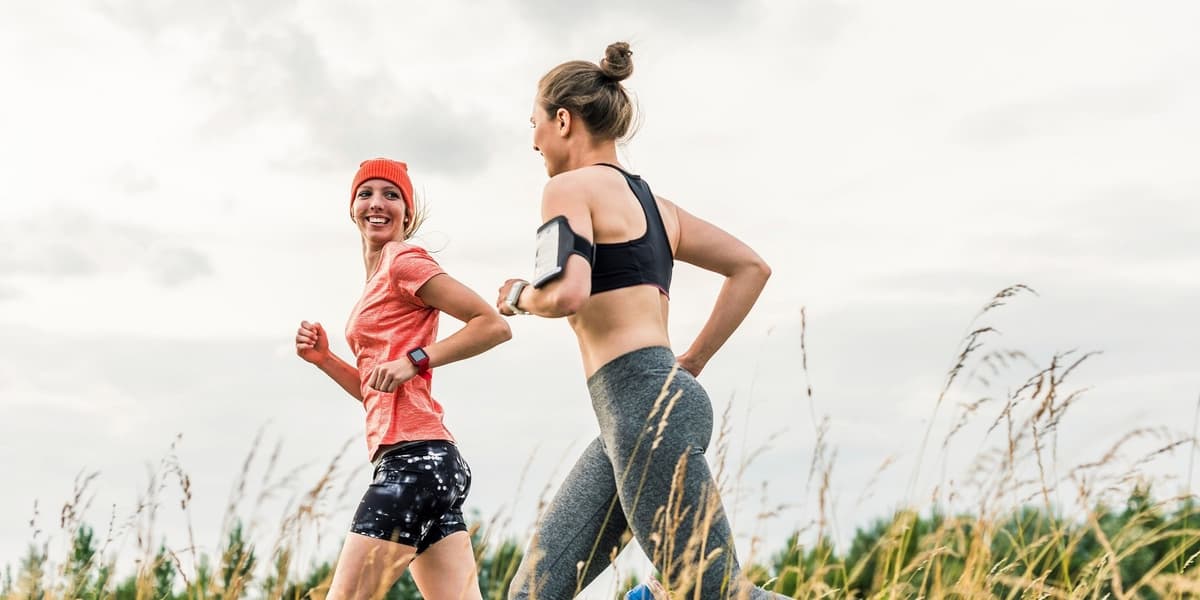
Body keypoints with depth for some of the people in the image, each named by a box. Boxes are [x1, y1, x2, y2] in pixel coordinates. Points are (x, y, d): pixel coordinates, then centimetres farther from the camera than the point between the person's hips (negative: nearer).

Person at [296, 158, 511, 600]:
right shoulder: (378, 281, 23)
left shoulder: (404, 262, -2)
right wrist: (323, 359, 11)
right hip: (429, 462, 10)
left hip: (413, 458, -10)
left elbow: (493, 325, -10)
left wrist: (415, 359, -15)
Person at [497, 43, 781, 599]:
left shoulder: (571, 187, -4)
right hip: (634, 419, 9)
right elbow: (751, 267, 24)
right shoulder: (653, 203, 21)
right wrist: (692, 361, 22)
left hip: (647, 407, -9)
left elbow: (567, 294, -20)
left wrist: (519, 295, 2)